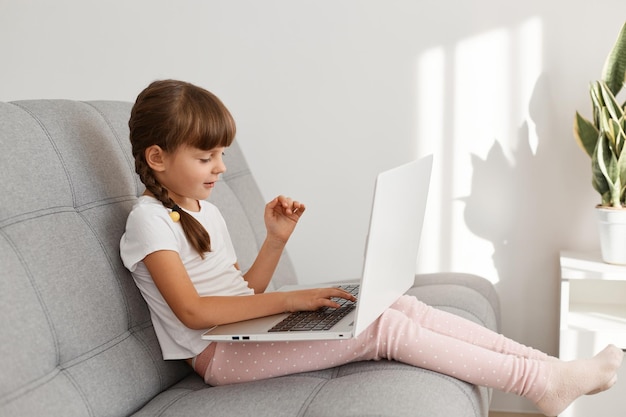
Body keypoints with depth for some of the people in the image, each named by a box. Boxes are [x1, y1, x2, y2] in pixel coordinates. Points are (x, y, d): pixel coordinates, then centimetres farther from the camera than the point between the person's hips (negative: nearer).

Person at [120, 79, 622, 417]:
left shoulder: (206, 212, 18)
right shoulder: (150, 218, -8)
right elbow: (193, 310, -19)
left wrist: (277, 238, 1)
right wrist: (288, 299, -19)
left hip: (247, 330, 8)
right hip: (218, 354, -8)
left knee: (404, 306, -9)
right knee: (384, 327, -21)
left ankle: (550, 366, -10)